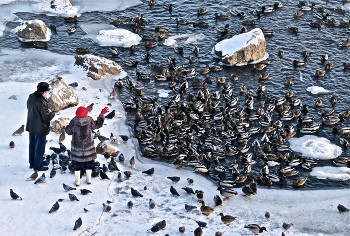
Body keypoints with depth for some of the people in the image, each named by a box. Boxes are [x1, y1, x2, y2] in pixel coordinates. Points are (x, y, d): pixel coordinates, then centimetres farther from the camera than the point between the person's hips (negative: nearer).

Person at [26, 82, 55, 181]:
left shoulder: (31, 97, -7)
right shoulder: (42, 103, -31)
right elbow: (47, 118, -28)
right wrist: (52, 113, -7)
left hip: (31, 126, 8)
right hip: (40, 129, -8)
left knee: (32, 145, 24)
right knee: (39, 148, 9)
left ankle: (32, 163, 40)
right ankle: (37, 167, 21)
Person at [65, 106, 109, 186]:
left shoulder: (74, 122, -18)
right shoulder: (90, 121, -14)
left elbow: (68, 131, -7)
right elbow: (98, 124, 3)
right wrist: (102, 114, 13)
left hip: (77, 146, -1)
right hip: (88, 145, 1)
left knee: (77, 164, 12)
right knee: (89, 163, 18)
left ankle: (77, 181, 17)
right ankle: (88, 179, 26)